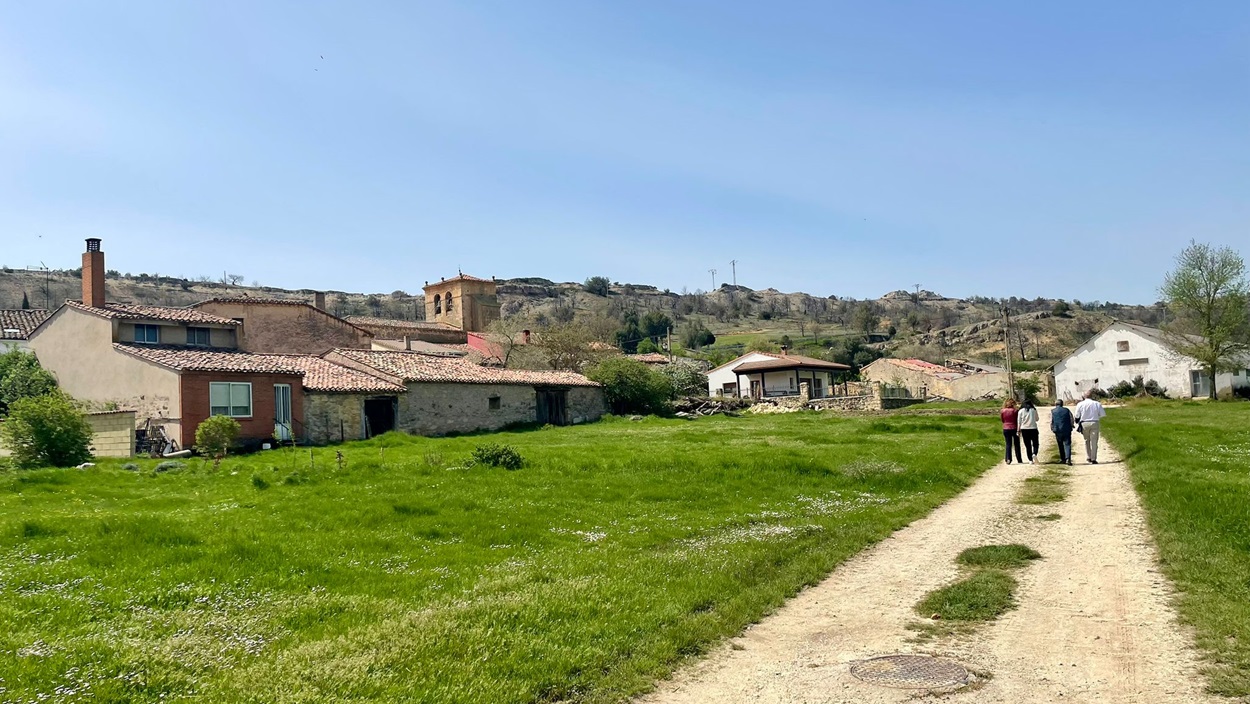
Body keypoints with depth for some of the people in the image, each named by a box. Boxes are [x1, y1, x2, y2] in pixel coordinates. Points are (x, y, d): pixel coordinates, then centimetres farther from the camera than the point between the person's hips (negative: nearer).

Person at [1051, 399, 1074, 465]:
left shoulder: (1052, 411, 2)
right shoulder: (1067, 410, 3)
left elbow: (1051, 422, -1)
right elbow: (1072, 421, 3)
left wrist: (1052, 429, 13)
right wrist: (1071, 426, 21)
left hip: (1058, 431, 1)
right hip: (1067, 430, -1)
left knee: (1061, 446, 15)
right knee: (1067, 444, -4)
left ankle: (1063, 459, 21)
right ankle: (1068, 459, -21)